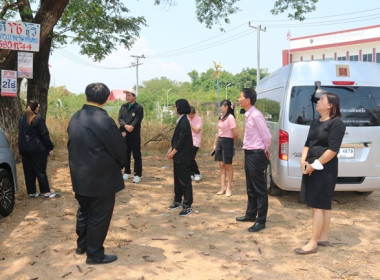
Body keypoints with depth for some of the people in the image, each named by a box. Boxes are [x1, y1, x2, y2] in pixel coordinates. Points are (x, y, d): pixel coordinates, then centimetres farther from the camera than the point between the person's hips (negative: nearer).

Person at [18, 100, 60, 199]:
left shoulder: (22, 119, 10)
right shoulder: (38, 119, -11)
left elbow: (21, 135, 15)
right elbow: (44, 134, -13)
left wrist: (22, 148, 20)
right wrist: (50, 147, -8)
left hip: (24, 149, 6)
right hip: (37, 149, -6)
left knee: (29, 172, 10)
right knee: (41, 171, -2)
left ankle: (31, 192, 16)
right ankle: (47, 192, 2)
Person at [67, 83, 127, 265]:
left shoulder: (75, 118, 1)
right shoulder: (104, 121, -22)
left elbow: (72, 145, 9)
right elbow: (120, 149, -15)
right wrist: (120, 164, 5)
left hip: (80, 176, 7)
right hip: (101, 178, -7)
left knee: (84, 211, 23)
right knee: (99, 217, 6)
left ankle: (82, 245, 39)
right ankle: (95, 255, 18)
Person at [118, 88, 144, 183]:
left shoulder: (139, 107, -4)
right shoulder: (123, 107, 12)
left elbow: (137, 121, -12)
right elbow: (120, 118, 1)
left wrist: (126, 132, -16)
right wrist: (126, 126, -20)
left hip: (134, 135, -5)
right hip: (124, 135, 5)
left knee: (136, 155, -3)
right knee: (125, 154, 12)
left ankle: (138, 175, 1)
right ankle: (127, 172, 23)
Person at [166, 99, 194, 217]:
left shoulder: (184, 123, -19)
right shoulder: (181, 121, 10)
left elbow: (181, 141, -20)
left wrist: (173, 152, -13)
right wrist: (171, 149, 12)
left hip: (183, 157, -10)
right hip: (178, 156, 10)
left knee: (185, 180, -3)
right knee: (177, 179, 18)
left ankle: (187, 206, 5)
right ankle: (177, 201, 31)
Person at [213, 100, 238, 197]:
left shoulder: (230, 117, -15)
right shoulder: (221, 117, 11)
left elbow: (235, 134, -16)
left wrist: (231, 140, 2)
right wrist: (215, 144, 13)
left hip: (227, 142, -8)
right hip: (220, 142, 8)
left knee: (228, 166, 2)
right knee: (221, 165, 9)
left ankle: (228, 188, 11)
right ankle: (222, 187, 15)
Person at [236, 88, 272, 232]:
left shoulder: (256, 115, -20)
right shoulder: (248, 115, 9)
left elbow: (267, 137, -20)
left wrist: (265, 151, -4)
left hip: (256, 155, -10)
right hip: (249, 154, 10)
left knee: (260, 189, 0)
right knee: (250, 188, 20)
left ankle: (261, 221, 9)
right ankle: (251, 214, 34)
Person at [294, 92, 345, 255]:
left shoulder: (336, 123, -12)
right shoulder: (315, 122, 13)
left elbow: (333, 149, -18)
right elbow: (308, 143, 16)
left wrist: (315, 165, -16)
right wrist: (303, 161, -1)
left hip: (325, 170, -8)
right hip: (311, 169, 8)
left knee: (318, 206, -6)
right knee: (323, 205, 14)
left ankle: (313, 243, -1)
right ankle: (323, 238, 23)